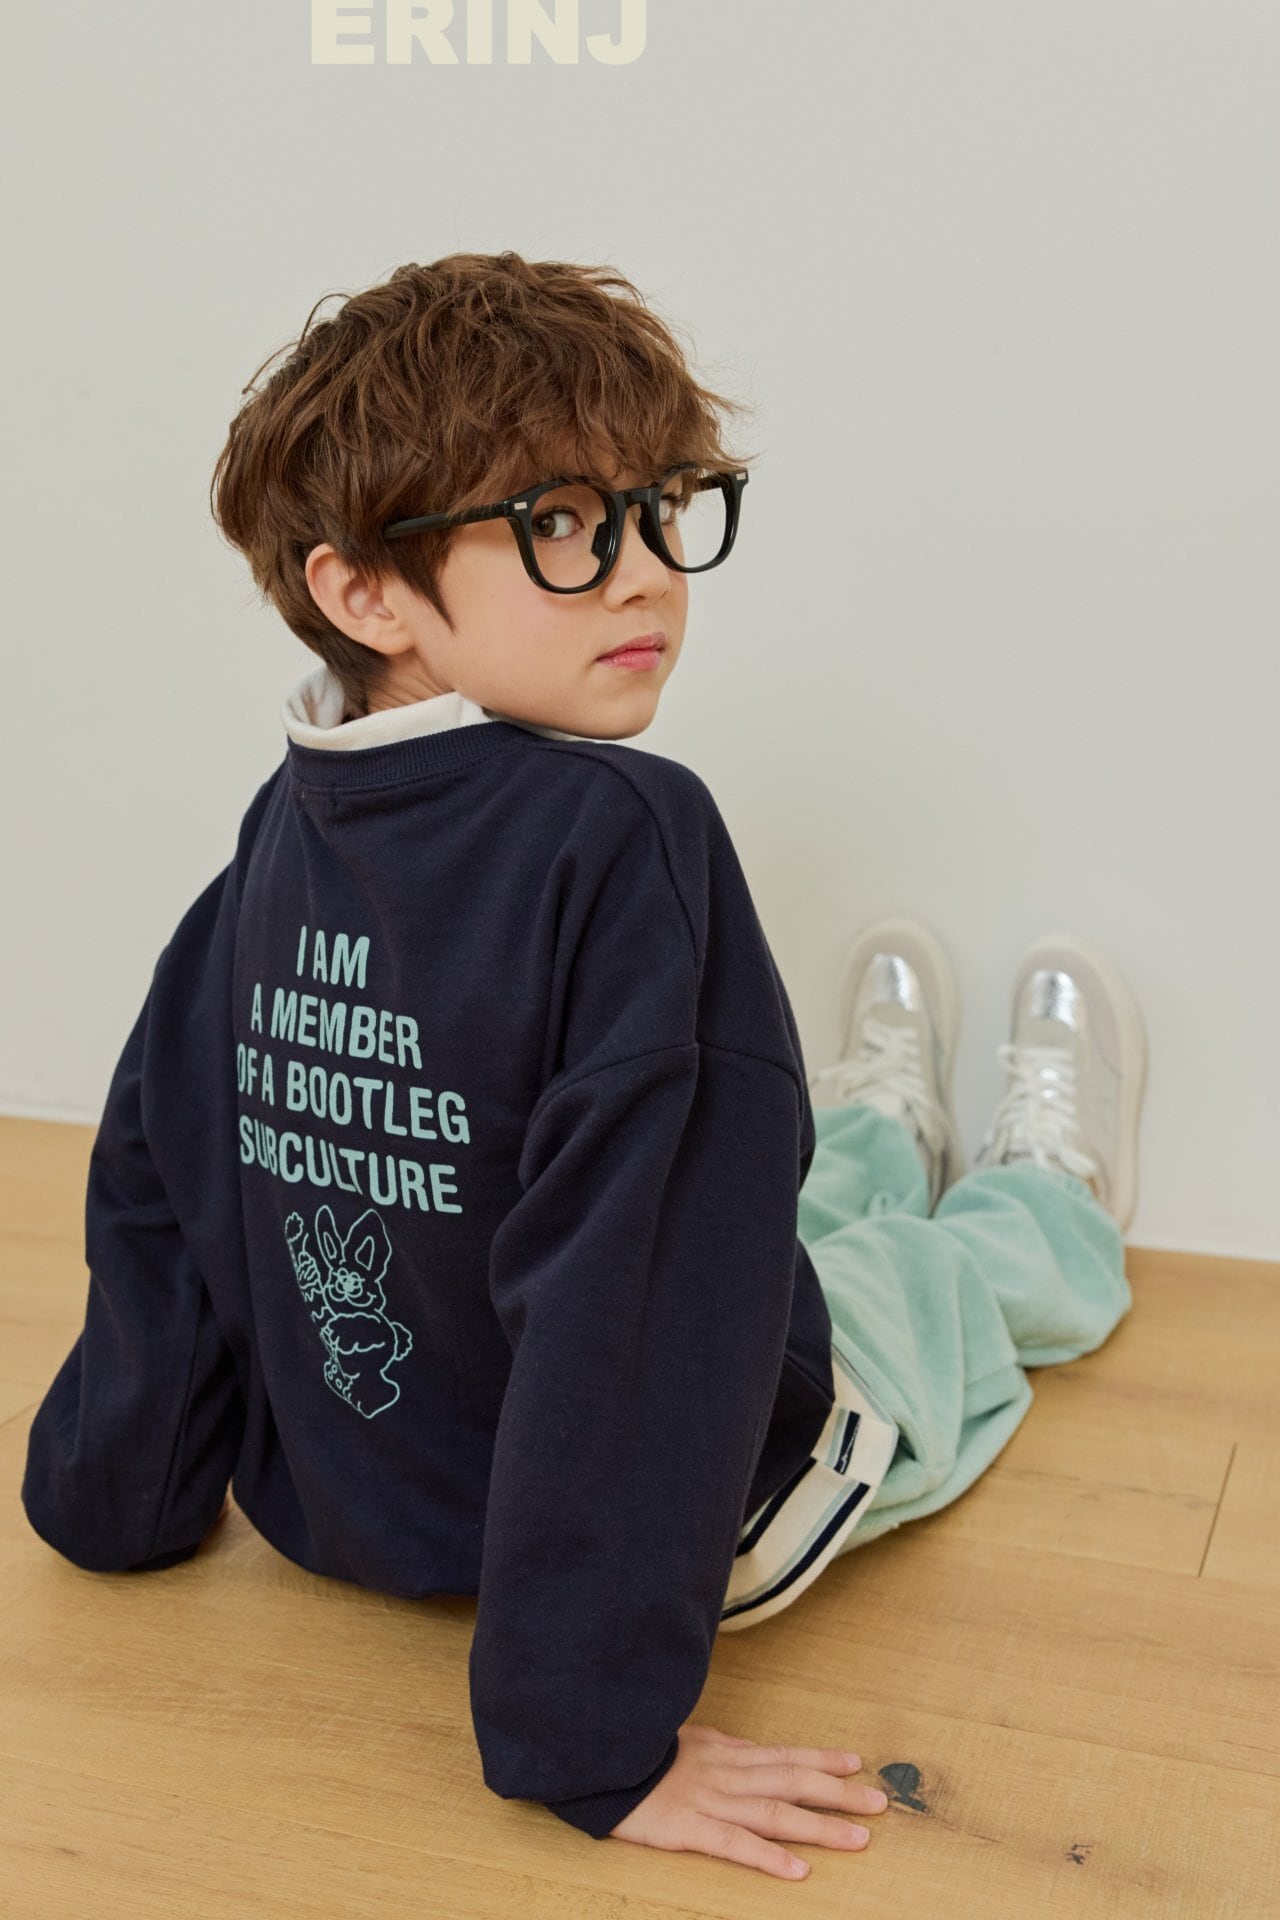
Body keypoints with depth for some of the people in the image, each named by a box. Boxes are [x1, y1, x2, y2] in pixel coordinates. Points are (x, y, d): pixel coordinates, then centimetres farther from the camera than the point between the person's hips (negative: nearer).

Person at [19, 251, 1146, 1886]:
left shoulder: (282, 833, -9)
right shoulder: (623, 838, -32)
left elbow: (157, 1192, -1)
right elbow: (630, 1295, -35)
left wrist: (117, 1500, 13)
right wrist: (595, 1737, -27)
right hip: (696, 1535, -5)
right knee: (964, 1263, 25)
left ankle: (875, 1134, 63)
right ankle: (1056, 1193, 57)